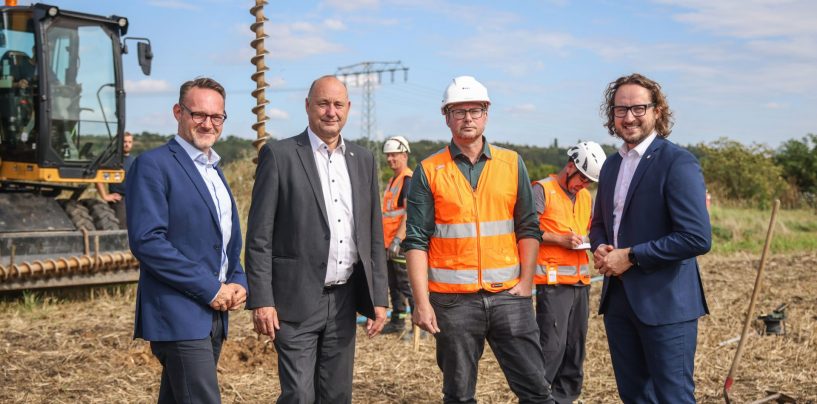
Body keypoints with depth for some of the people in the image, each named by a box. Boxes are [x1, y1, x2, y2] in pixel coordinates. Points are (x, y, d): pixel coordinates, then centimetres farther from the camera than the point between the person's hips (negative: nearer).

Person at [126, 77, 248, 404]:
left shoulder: (215, 171, 18)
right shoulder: (152, 165, -8)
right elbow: (146, 240, -18)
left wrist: (238, 283, 4)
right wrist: (210, 288, -16)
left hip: (214, 314, 8)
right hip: (178, 315, -8)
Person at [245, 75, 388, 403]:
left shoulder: (363, 160, 11)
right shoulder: (279, 155, -4)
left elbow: (374, 235, 13)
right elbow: (259, 237, -6)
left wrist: (379, 297, 8)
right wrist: (261, 301, -12)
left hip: (344, 300, 5)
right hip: (297, 300, -5)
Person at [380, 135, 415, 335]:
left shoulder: (408, 179, -13)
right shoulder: (393, 180, 18)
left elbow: (409, 213, -22)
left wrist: (398, 239, -27)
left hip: (402, 243, -10)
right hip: (390, 243, 10)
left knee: (408, 285, -8)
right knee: (394, 285, 15)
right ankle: (397, 321, 24)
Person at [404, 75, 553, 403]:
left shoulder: (512, 163, 7)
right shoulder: (429, 171, 0)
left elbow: (528, 227, 9)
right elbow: (416, 240, -2)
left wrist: (527, 281, -3)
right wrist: (422, 302, -9)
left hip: (508, 294, 2)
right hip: (453, 299, -1)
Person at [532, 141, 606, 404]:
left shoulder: (585, 196, 17)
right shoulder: (543, 190, -5)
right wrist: (561, 240, -17)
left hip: (581, 281, 7)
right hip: (553, 281, -7)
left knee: (575, 345, 10)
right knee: (552, 345, -12)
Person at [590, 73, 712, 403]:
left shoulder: (677, 162, -12)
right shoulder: (611, 164, 12)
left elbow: (697, 237, -20)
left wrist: (630, 256, -17)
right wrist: (600, 248, 0)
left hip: (664, 302, -7)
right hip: (617, 298, 7)